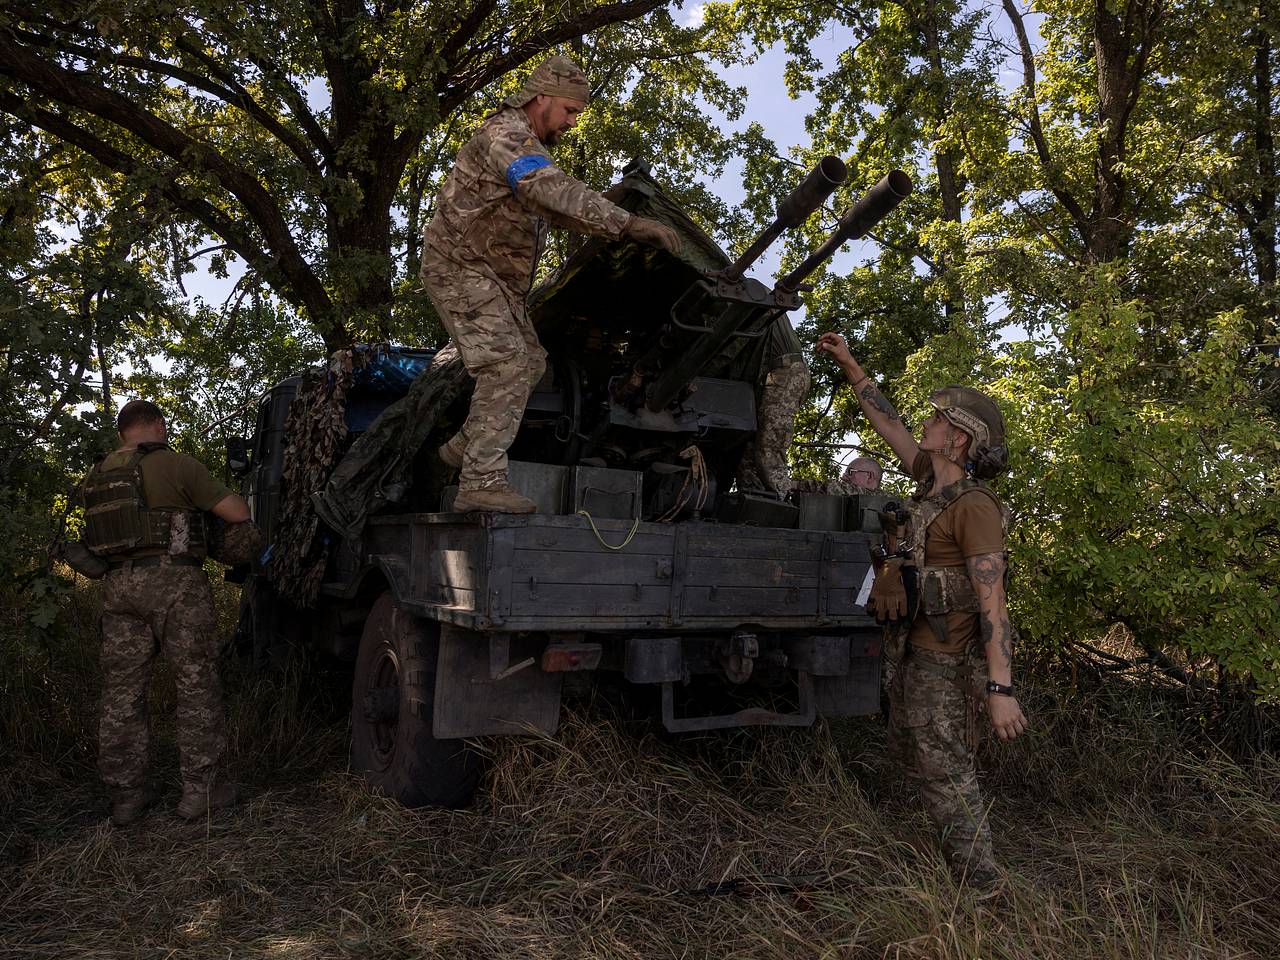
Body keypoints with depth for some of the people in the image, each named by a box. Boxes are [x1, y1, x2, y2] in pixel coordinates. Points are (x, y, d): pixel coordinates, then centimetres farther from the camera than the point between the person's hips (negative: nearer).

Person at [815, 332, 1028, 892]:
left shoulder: (974, 506, -20)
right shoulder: (935, 482, 5)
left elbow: (992, 598, -25)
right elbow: (888, 425, 17)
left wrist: (1000, 688, -30)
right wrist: (849, 365, 18)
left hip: (946, 661, -10)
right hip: (910, 650, 10)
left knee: (945, 772, -2)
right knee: (910, 750, 22)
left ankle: (980, 889, 10)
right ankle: (961, 844, 39)